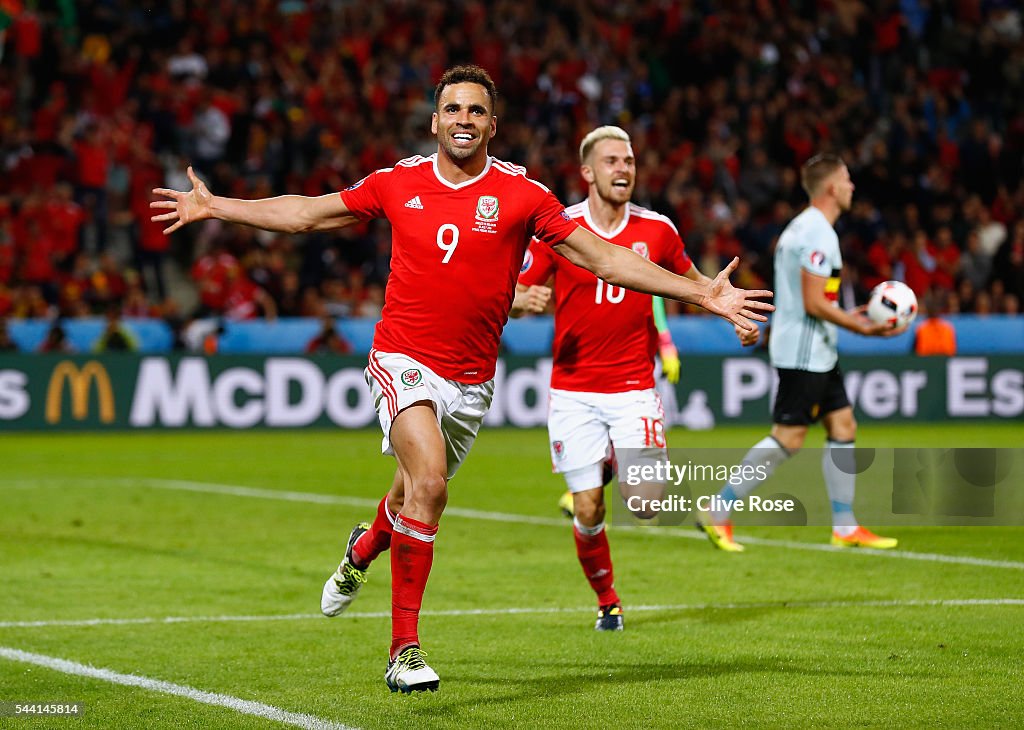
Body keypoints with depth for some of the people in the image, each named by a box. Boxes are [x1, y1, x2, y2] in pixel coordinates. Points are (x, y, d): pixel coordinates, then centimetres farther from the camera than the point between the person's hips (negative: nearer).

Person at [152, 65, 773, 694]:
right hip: (403, 360, -2)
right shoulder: (399, 183, 0)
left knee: (414, 498, 16)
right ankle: (405, 649, -17)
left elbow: (606, 259, -3)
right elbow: (306, 213, 13)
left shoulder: (520, 193, -4)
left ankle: (363, 550, 55)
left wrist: (703, 293, -9)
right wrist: (213, 207, 13)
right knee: (428, 482, -24)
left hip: (471, 379, 2)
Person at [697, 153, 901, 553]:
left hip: (818, 353, 10)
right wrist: (862, 328, -16)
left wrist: (845, 316, 26)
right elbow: (814, 303, -21)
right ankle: (718, 514, -4)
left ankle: (845, 527, 11)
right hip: (804, 352, -10)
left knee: (843, 426, 9)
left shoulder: (803, 226, 15)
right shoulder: (818, 233, -17)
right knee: (788, 437, -8)